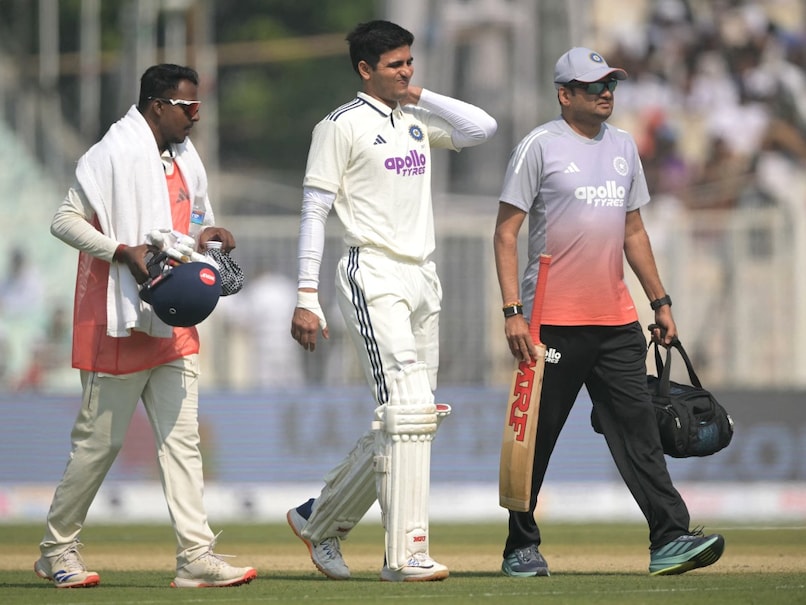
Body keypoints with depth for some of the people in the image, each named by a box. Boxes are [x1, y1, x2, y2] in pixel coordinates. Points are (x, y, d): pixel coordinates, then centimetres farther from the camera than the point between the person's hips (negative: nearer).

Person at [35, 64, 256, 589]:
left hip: (173, 320, 8)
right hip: (119, 321, -8)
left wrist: (207, 234, 4)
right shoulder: (113, 154, -11)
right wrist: (124, 251, -24)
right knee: (100, 440, 0)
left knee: (181, 437, 0)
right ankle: (57, 550, 13)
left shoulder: (184, 158, 14)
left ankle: (196, 556, -5)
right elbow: (65, 220, -13)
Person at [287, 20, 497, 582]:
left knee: (407, 420, 8)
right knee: (408, 411, -17)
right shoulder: (342, 125, -3)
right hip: (374, 277, -7)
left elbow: (483, 128, 4)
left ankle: (320, 520, 22)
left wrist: (420, 95, 6)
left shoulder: (418, 119, 17)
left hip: (423, 279, 7)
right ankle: (406, 555, -17)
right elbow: (314, 210, -5)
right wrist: (306, 298, -10)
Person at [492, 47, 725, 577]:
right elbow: (506, 233, -6)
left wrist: (661, 301, 17)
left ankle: (670, 539, -8)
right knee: (536, 438, 2)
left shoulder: (624, 147, 15)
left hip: (617, 321, 5)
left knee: (638, 430, -2)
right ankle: (521, 548, 11)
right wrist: (512, 311, -15)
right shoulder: (540, 146, -5)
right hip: (554, 323, -5)